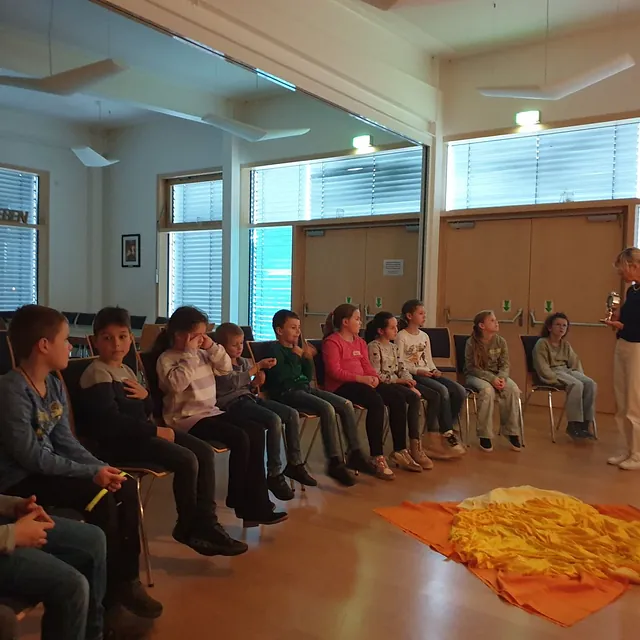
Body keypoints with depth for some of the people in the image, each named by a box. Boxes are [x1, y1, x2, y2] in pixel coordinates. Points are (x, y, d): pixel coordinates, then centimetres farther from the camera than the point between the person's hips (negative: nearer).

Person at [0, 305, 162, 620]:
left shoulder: (54, 384, 5)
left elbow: (65, 442, 6)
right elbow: (31, 457, -24)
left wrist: (102, 466, -9)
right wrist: (92, 472, -23)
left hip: (45, 469, 9)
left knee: (126, 489, -5)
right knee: (100, 499, -24)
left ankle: (126, 580, 7)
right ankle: (109, 593, -5)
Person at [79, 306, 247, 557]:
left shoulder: (126, 370, 16)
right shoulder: (97, 373, -12)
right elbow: (110, 421, -23)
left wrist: (145, 396, -3)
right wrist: (155, 431, -21)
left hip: (139, 433, 10)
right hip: (118, 441, -9)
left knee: (204, 452, -1)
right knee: (187, 460, -22)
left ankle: (206, 521, 2)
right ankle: (188, 526, 1)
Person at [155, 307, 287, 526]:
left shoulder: (201, 353, 13)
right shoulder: (167, 358, -9)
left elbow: (226, 367, 12)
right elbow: (178, 383, -27)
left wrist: (212, 347, -1)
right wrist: (189, 353, -21)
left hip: (210, 411, 9)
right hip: (186, 418, -9)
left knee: (256, 432, -7)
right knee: (239, 438, -24)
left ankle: (256, 503, -5)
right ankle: (240, 500, -5)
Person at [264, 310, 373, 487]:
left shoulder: (297, 348, 18)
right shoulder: (276, 350, -5)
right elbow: (281, 377, -20)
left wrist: (308, 359, 3)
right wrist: (296, 357, -13)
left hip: (305, 388, 9)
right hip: (287, 392, -9)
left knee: (346, 405, -3)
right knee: (327, 408, -30)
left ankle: (354, 453, 4)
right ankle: (334, 462, -25)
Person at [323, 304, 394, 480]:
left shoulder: (360, 342, 22)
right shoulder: (332, 342, -4)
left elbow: (366, 365, 15)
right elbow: (334, 371, -13)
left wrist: (374, 377, -8)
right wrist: (361, 378, -20)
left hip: (361, 383, 8)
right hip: (340, 386, -7)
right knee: (376, 402, -32)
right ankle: (377, 456, -25)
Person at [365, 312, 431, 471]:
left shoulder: (393, 347, 19)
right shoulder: (373, 347, -6)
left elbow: (402, 369, 15)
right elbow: (376, 375, -13)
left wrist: (410, 384, -4)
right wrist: (399, 380, -13)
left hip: (395, 384, 7)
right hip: (380, 386, -6)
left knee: (414, 397, -23)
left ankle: (414, 445, -24)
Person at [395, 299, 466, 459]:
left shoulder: (424, 336, 18)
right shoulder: (402, 336, -4)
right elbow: (400, 364, -10)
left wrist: (435, 370, -2)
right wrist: (417, 371, -21)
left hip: (428, 373, 7)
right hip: (412, 375, -7)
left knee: (460, 391, -14)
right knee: (442, 391, -31)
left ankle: (444, 432, -6)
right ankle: (448, 433, -16)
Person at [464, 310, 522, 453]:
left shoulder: (501, 341, 1)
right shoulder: (472, 342, -11)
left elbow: (505, 365, 1)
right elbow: (472, 367, -13)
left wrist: (501, 377, -22)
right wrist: (491, 378, -26)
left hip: (497, 375, 4)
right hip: (475, 376, -4)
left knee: (513, 389, -27)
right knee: (487, 390, -37)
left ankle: (512, 432, -14)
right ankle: (485, 435, -24)